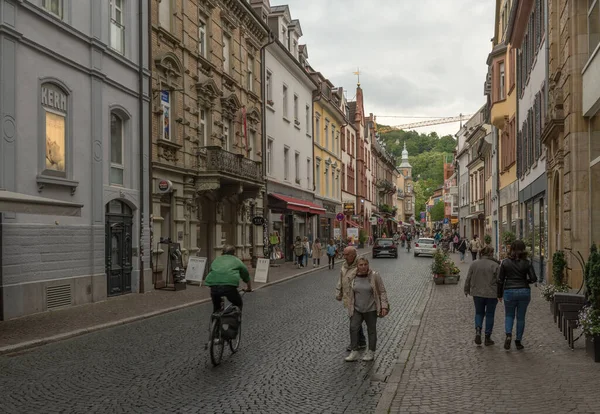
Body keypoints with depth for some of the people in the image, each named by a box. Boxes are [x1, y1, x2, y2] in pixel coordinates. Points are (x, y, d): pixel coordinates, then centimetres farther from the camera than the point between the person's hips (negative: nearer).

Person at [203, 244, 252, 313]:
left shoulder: (216, 260, 32)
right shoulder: (237, 261, 26)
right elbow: (246, 277, 35)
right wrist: (249, 288, 55)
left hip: (213, 286, 3)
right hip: (229, 285, -3)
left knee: (216, 307, 28)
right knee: (238, 304, 23)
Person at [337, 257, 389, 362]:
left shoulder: (374, 276, -12)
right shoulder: (352, 277, -3)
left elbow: (382, 291, -8)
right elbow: (343, 286, 15)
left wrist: (384, 306, -12)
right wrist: (339, 296, 26)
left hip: (371, 309, -3)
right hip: (356, 309, 3)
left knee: (371, 330, 8)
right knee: (353, 328, -4)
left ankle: (371, 353, 20)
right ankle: (354, 352, 3)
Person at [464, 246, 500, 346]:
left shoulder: (474, 264, -1)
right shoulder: (495, 265, -10)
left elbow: (468, 279, 4)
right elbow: (499, 281, -8)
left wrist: (467, 290, 17)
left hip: (477, 293, 2)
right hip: (491, 294, -2)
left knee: (479, 313, 18)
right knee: (490, 315, 10)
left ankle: (478, 330, -6)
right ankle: (488, 338, 14)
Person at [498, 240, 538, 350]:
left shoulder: (505, 262, -5)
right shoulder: (526, 263, -5)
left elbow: (500, 280, -2)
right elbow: (533, 278, -9)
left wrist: (499, 294, 7)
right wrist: (525, 281, 13)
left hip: (509, 291, 0)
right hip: (524, 291, 1)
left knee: (509, 315, 15)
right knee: (521, 317, 12)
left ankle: (508, 335, -9)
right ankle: (518, 341, 16)